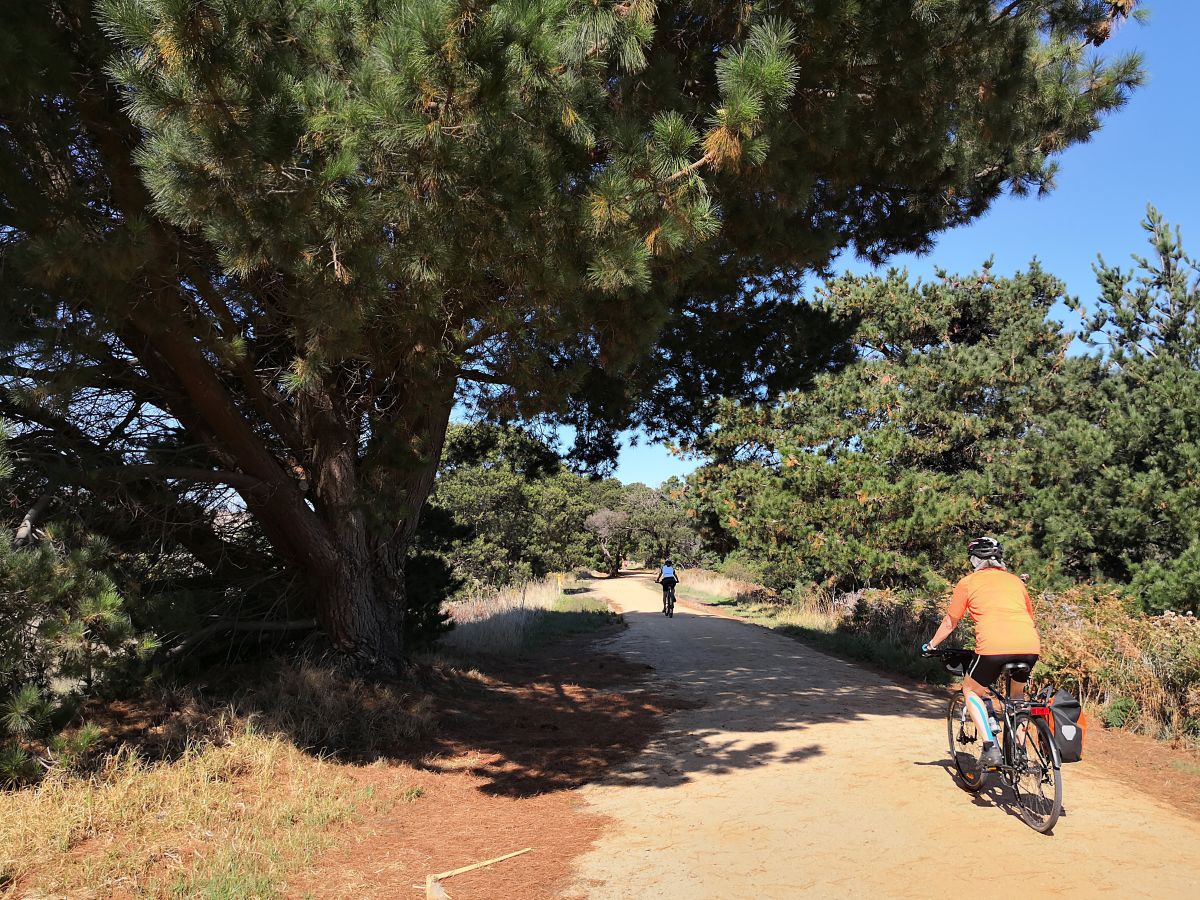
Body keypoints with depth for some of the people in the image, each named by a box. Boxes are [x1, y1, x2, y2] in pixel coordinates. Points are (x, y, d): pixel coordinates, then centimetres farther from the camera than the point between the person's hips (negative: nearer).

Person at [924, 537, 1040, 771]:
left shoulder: (968, 582, 16)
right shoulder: (1015, 580, 26)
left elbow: (950, 622, 22)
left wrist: (932, 645, 39)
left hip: (994, 646, -4)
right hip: (1029, 646, 4)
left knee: (971, 690, 21)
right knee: (1019, 693, 33)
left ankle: (990, 746, 5)